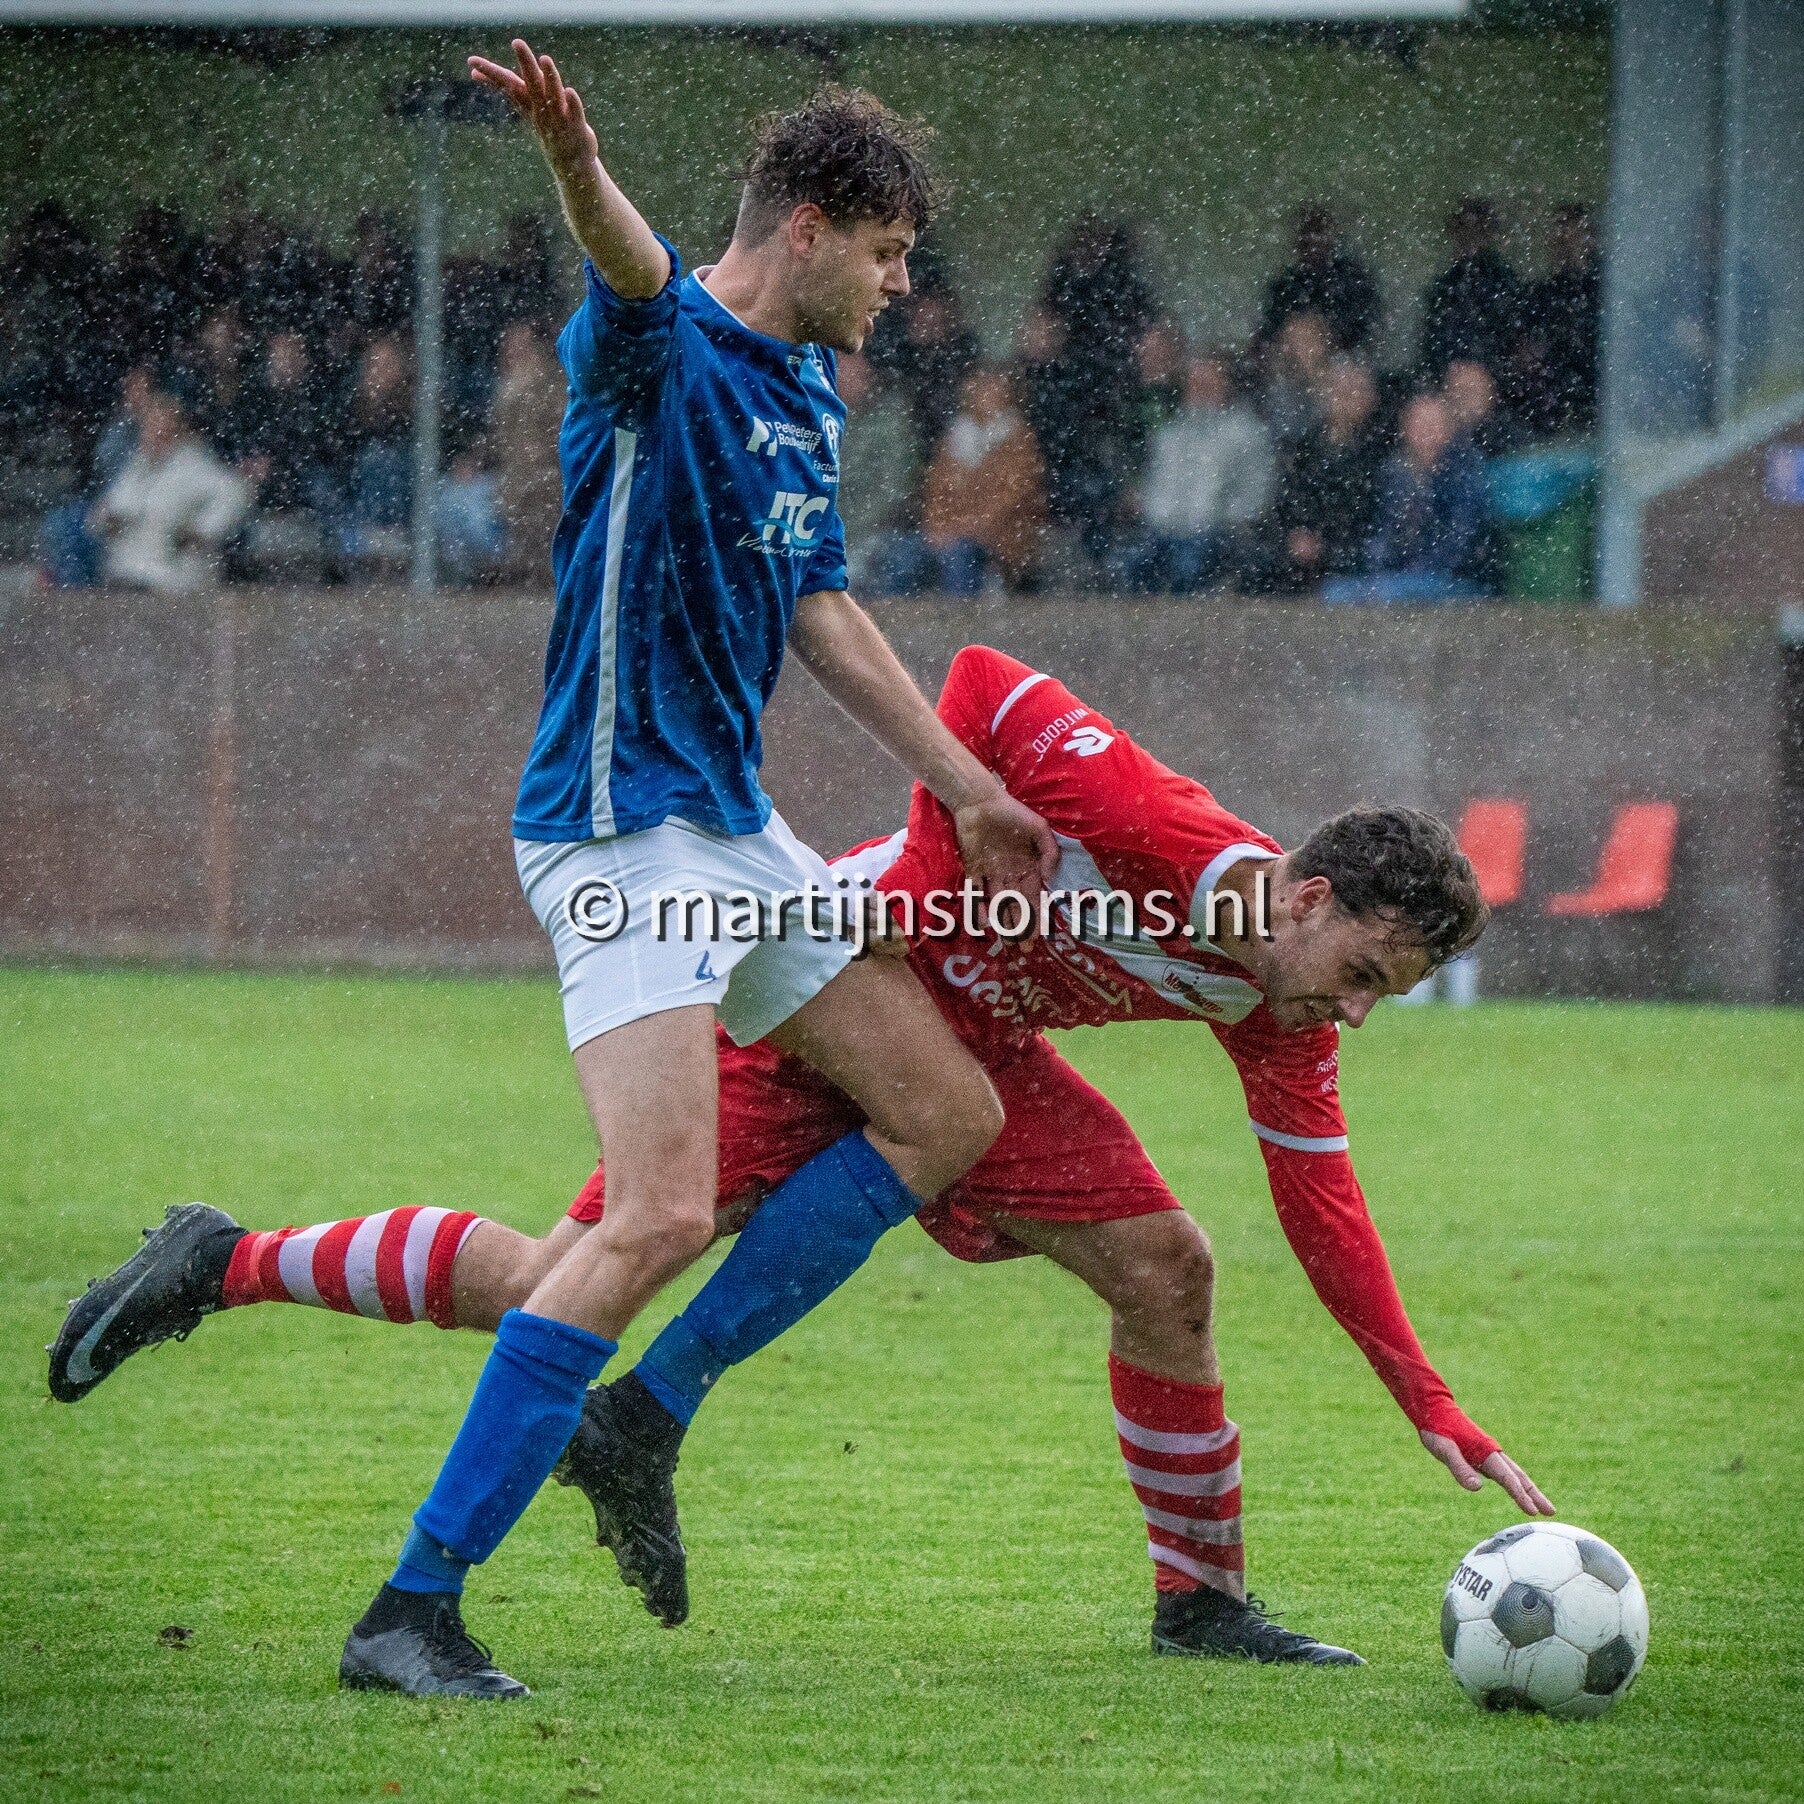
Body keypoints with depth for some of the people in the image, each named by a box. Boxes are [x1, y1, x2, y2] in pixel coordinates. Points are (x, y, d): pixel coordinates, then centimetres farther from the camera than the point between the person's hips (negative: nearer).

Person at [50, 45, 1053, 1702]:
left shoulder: (806, 393, 15)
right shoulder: (664, 345, -12)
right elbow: (628, 266, -36)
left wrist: (972, 791, 26)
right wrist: (575, 161, -60)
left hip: (736, 836, 10)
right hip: (623, 833, -10)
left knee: (948, 1112, 12)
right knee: (662, 1217, -20)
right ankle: (413, 1611, -18)